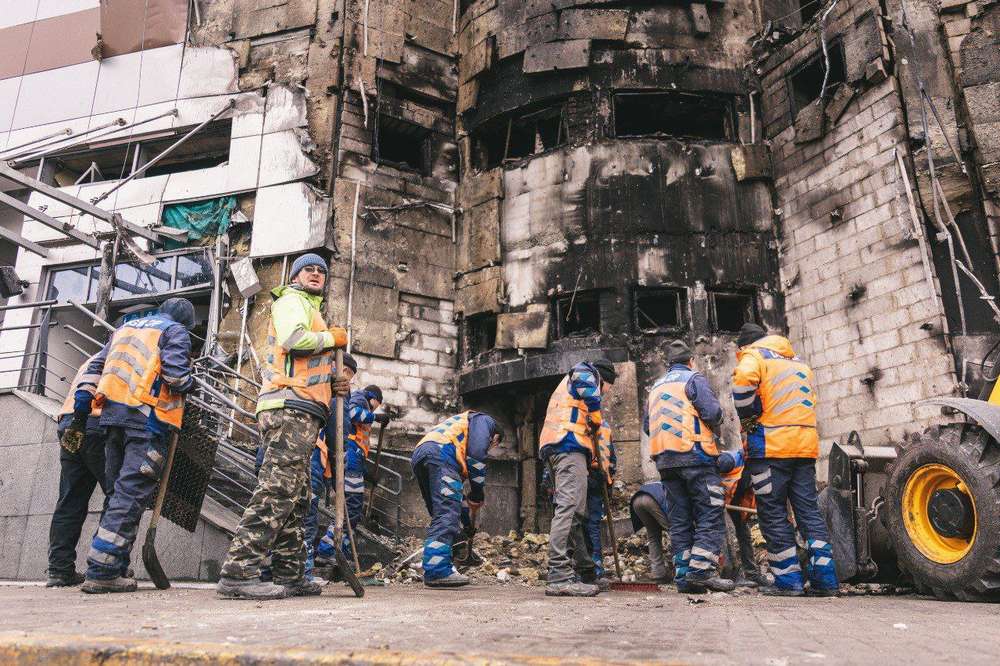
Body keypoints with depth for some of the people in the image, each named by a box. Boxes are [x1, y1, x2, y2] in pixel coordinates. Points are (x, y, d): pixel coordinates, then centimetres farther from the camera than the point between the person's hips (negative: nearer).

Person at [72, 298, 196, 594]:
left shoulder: (126, 328, 27)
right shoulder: (176, 331, 4)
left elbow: (95, 367, 21)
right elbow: (175, 373, -13)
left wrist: (79, 413, 19)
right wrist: (188, 384, 10)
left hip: (114, 414, 7)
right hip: (148, 417, -7)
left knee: (120, 490, 14)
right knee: (132, 495, -8)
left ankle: (115, 568, 16)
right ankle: (102, 572, -13)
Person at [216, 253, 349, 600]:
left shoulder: (310, 311, 32)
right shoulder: (292, 301, 3)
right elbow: (294, 339, -20)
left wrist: (331, 385, 12)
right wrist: (334, 337, -4)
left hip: (301, 414, 11)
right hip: (291, 408, -11)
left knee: (295, 498, 9)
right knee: (277, 490, -18)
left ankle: (289, 575, 12)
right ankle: (238, 572, -20)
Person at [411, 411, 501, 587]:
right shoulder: (485, 420, 20)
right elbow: (476, 453, -2)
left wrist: (467, 520, 35)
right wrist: (478, 494, 3)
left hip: (417, 457, 9)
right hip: (439, 453, -9)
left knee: (440, 516, 12)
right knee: (448, 513, -13)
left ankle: (434, 572, 8)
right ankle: (438, 570, -22)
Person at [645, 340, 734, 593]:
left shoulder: (657, 386, 22)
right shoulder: (694, 378, 3)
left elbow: (647, 426, 24)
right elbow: (713, 413, -9)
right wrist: (713, 424, 10)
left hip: (663, 459, 6)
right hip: (694, 454, -6)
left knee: (679, 520, 7)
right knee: (711, 513, -5)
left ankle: (684, 576, 4)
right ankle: (702, 569, -17)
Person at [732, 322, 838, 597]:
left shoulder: (754, 356, 2)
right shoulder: (800, 363, 25)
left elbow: (744, 381, -20)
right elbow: (809, 401, 24)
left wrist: (749, 419, -7)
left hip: (771, 446, -6)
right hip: (806, 446, 7)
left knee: (773, 514, 0)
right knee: (809, 511, 8)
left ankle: (788, 581, 1)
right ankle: (825, 579, 6)